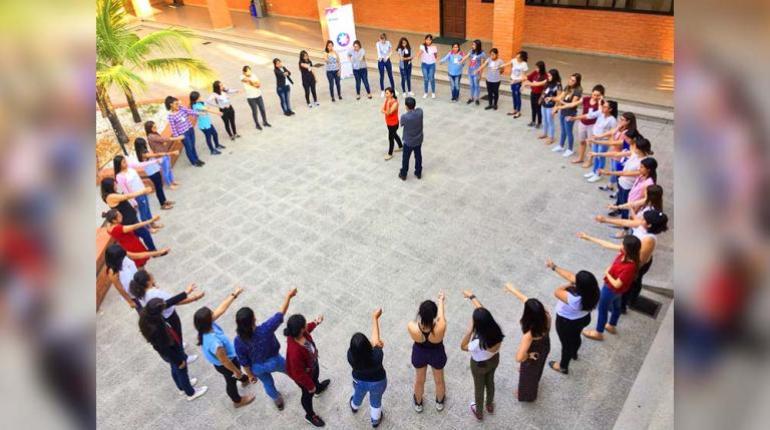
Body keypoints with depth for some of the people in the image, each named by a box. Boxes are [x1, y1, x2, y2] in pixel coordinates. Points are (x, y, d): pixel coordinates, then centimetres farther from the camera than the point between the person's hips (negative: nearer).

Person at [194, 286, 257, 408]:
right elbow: (225, 361, -31)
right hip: (224, 365, -7)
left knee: (237, 366, 36)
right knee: (231, 381, 24)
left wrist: (234, 295, -13)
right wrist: (236, 371, -14)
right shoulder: (215, 343, -47)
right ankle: (237, 400, 56)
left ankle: (245, 379, 69)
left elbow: (221, 309, -15)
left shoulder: (207, 326, -26)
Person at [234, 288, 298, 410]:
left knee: (267, 383, 33)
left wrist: (250, 375, 4)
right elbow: (280, 314, -28)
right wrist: (288, 296, -16)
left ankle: (278, 401, 61)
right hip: (273, 362, -2)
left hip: (257, 367, 2)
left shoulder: (238, 340, -30)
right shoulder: (265, 329, -40)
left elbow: (244, 361, -14)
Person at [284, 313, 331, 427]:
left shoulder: (297, 332, -29)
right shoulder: (294, 351, -49)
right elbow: (298, 373, -32)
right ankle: (310, 415, 56)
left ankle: (318, 388, 75)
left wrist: (315, 323, -2)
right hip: (304, 374, -6)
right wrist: (310, 386, -18)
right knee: (308, 393, 24)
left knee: (316, 375, 38)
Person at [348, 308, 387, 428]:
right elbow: (376, 339, -26)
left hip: (359, 381, 2)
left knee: (358, 395, 37)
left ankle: (354, 407, 70)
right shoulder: (377, 355, -43)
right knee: (376, 401, 31)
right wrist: (374, 317, -17)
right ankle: (375, 420, 59)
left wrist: (374, 344, -22)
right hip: (377, 382, -2)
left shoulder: (350, 355, -37)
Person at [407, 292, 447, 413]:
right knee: (439, 380, 31)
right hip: (437, 355, 0)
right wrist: (441, 300, 1)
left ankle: (418, 403, 59)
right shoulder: (440, 327, -40)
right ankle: (440, 402, 60)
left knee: (419, 380, 31)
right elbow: (440, 315, -18)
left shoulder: (412, 327, -39)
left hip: (419, 354, 1)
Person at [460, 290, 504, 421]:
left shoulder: (478, 343, -44)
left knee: (479, 388, 25)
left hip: (479, 365, -4)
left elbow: (463, 347, -23)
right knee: (490, 382, 33)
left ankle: (479, 413, 53)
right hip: (494, 360, 4)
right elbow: (482, 311, -17)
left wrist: (469, 331, -36)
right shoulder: (496, 329, -32)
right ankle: (489, 405, 60)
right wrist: (472, 296, -7)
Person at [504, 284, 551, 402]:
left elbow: (519, 358, -50)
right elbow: (526, 300, -20)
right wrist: (513, 290, -10)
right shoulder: (546, 316, -34)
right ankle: (535, 383, 73)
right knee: (537, 368, 39)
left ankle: (528, 394, 61)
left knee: (528, 374, 29)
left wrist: (528, 356, -28)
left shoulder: (529, 334, -47)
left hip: (533, 354, -5)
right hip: (544, 347, 5)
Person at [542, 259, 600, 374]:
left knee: (566, 343, 20)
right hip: (583, 318, 6)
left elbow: (557, 292, -31)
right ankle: (574, 354, 66)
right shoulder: (591, 290, -23)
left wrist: (569, 285, -17)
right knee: (576, 336, 35)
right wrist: (554, 267, -6)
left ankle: (563, 367, 47)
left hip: (567, 323, -6)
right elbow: (570, 276, -13)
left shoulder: (574, 299, -46)